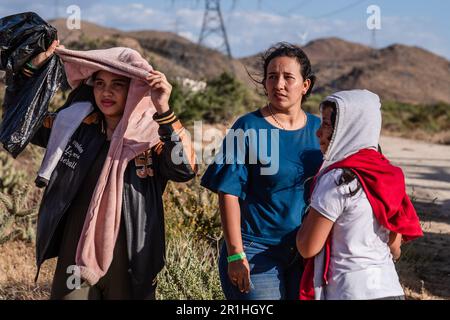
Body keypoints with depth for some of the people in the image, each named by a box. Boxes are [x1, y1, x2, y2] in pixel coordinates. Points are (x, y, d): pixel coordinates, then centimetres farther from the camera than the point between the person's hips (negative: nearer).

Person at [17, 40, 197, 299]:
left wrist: (163, 111, -35)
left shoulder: (152, 136, -8)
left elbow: (185, 169, -26)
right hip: (75, 258, 3)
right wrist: (33, 67, 4)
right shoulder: (76, 124, 2)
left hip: (130, 266, -2)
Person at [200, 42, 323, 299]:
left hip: (306, 253, 4)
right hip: (256, 253, -4)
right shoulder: (248, 129, -7)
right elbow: (229, 194, -9)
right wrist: (235, 254, -13)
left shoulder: (318, 130, 6)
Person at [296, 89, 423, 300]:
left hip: (351, 292, -7)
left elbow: (307, 248, -13)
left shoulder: (337, 180, -16)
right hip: (390, 289, 8)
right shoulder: (387, 175, 6)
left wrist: (312, 211, 3)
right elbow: (395, 249, 13)